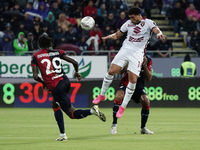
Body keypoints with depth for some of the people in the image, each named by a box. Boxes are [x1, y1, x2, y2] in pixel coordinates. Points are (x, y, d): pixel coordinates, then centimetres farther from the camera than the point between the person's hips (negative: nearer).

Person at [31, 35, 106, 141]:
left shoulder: (35, 56, 2)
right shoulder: (57, 52, 8)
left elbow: (35, 76, -6)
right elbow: (74, 62, 3)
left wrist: (43, 83, 15)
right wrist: (77, 72, 25)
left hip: (56, 87, -5)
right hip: (65, 81, 5)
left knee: (72, 114, 2)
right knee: (55, 105, 27)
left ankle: (92, 111, -25)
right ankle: (62, 134, 19)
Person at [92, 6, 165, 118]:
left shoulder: (148, 23, 0)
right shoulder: (128, 23, 12)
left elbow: (156, 30, -17)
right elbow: (118, 34, 20)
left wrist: (159, 34, -41)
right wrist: (111, 36, -3)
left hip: (137, 53, -3)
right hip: (125, 49, 3)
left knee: (133, 80, -10)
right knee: (111, 71, -10)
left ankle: (123, 106, 2)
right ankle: (102, 95, 12)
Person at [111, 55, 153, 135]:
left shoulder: (148, 60, -2)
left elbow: (149, 78, -7)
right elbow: (120, 72, -14)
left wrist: (145, 66, -21)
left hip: (139, 86, 2)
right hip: (126, 83, -2)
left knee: (146, 102, -22)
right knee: (118, 96, -32)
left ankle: (143, 128, 0)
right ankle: (114, 124, -18)